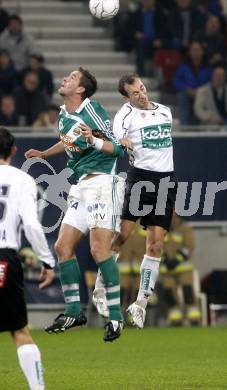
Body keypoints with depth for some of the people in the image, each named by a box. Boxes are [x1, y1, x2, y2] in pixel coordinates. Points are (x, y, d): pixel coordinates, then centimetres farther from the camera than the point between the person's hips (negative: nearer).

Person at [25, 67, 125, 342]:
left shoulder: (92, 110, -10)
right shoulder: (63, 115, 14)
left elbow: (117, 148, -11)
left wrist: (93, 141, -27)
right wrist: (44, 154, 36)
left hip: (103, 182, -9)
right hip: (81, 186, 9)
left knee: (99, 248, -18)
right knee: (62, 247, 6)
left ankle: (115, 317, -14)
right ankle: (73, 312, 16)